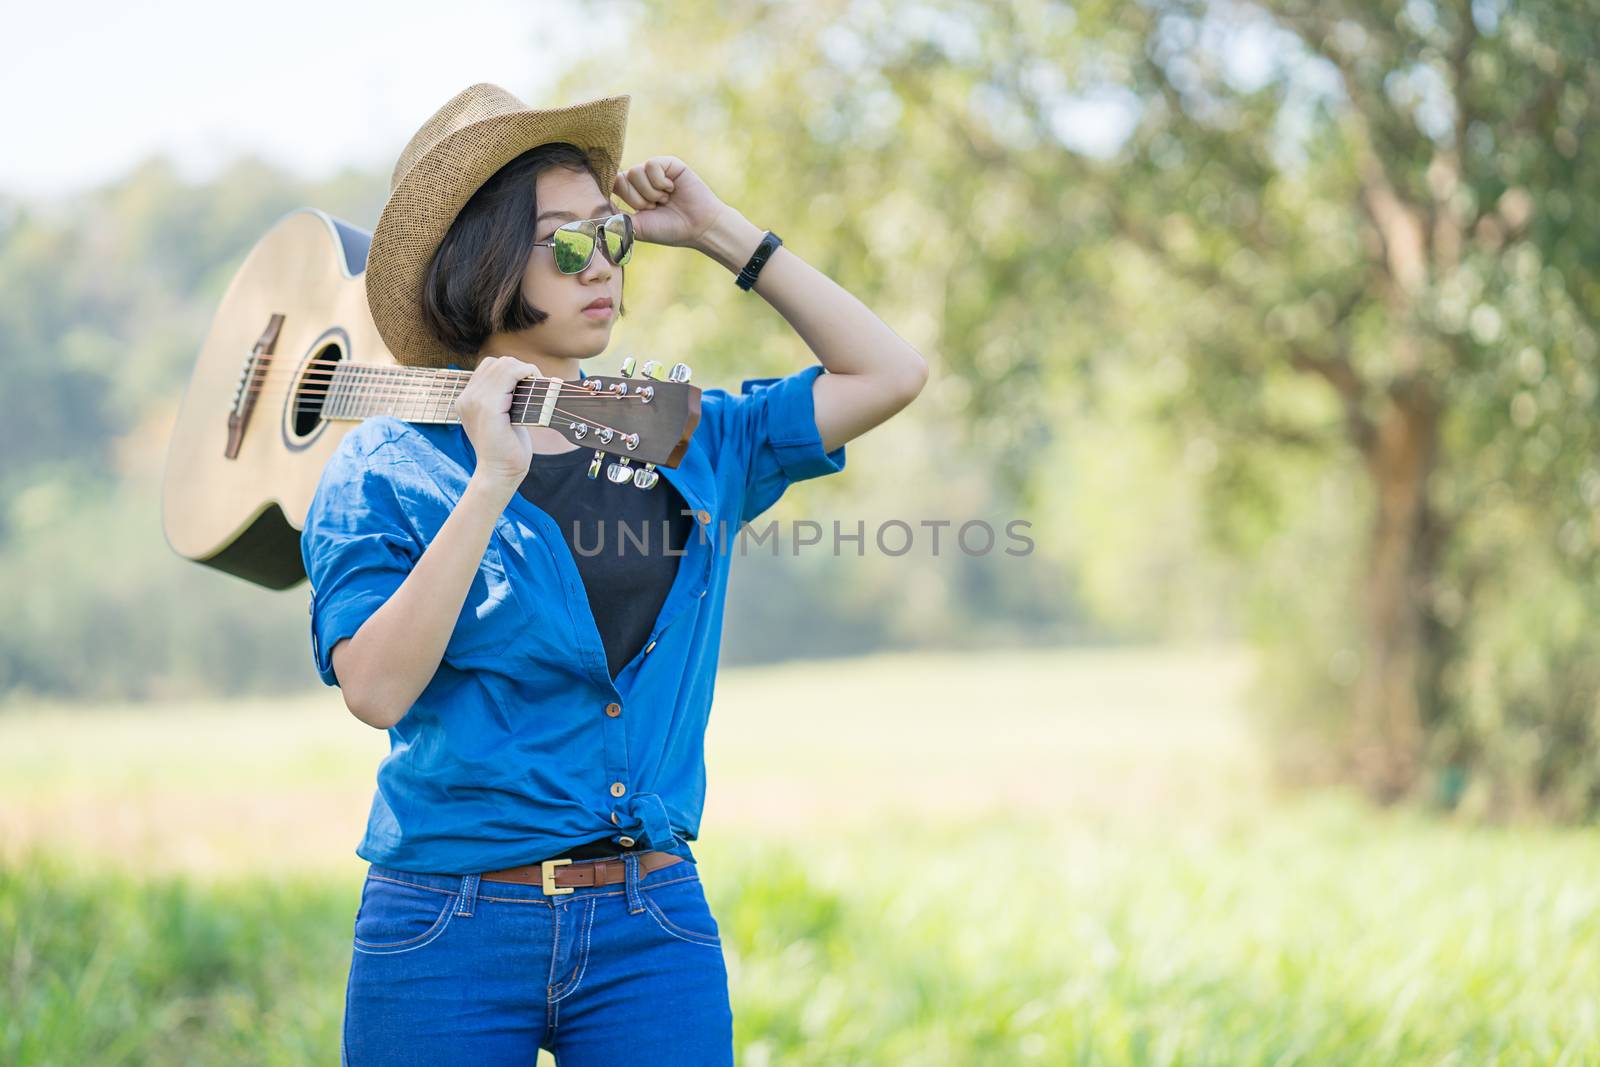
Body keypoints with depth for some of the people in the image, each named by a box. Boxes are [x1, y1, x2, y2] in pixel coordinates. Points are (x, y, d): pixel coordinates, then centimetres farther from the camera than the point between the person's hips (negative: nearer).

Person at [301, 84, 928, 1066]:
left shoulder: (691, 441, 9)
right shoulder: (387, 466, -2)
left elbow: (890, 373, 8)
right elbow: (377, 689, -15)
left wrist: (717, 231, 7)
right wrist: (492, 480, -20)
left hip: (655, 928, 3)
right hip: (447, 936, -2)